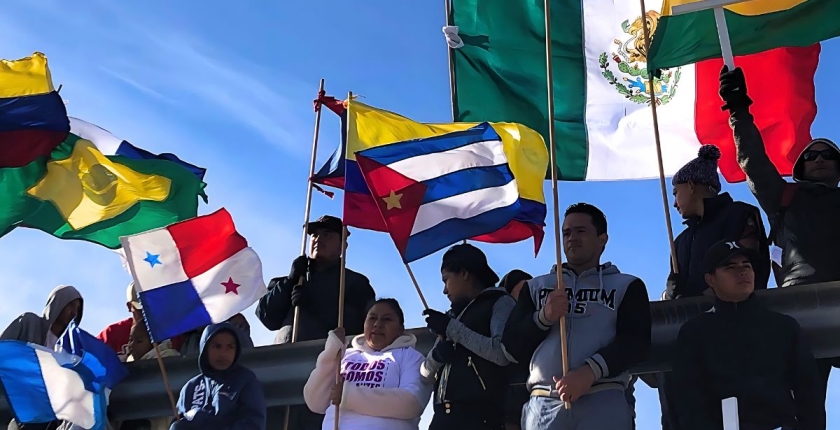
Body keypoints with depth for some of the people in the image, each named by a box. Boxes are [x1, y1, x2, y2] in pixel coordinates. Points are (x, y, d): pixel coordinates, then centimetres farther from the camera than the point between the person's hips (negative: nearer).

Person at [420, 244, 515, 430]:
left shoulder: (500, 302, 7)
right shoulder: (453, 316, 26)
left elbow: (502, 353, -12)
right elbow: (426, 373, 24)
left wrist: (452, 328, -5)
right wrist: (436, 354, 1)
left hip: (479, 415, -6)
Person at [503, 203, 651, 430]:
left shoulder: (626, 286, 18)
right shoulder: (536, 287, 25)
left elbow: (637, 342, 2)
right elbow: (512, 346, 16)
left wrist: (590, 372, -14)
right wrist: (543, 318, -4)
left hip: (604, 403, -1)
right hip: (543, 404, 2)